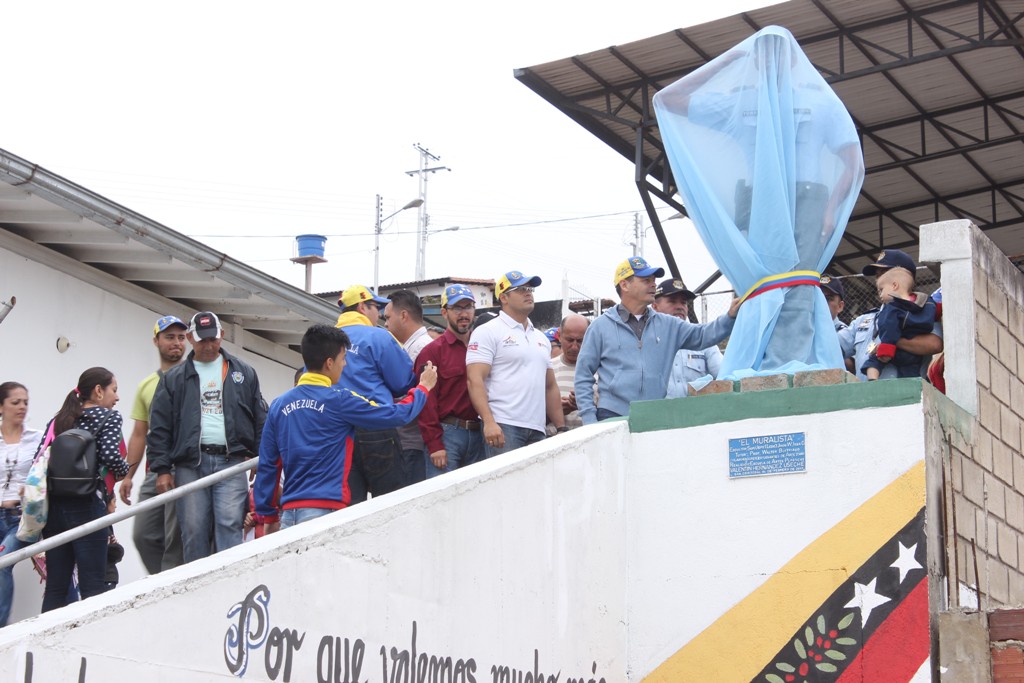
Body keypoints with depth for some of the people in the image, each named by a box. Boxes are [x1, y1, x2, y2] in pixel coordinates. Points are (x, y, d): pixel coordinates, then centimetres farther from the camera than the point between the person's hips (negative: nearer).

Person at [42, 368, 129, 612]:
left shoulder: (59, 420, 16)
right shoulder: (109, 417, -1)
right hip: (86, 507, -6)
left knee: (55, 587, 7)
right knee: (93, 587, -3)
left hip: (54, 507, 6)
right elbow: (110, 456, -17)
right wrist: (124, 472, 2)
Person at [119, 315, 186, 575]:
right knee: (143, 536, 3)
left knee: (176, 539, -7)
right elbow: (139, 434, 19)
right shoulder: (146, 386, 17)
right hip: (156, 470, 6)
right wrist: (128, 475, 13)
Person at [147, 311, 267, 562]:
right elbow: (159, 427, 8)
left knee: (229, 526, -11)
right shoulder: (173, 379, 12)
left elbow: (260, 419, 14)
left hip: (231, 461, 0)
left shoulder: (243, 373, 14)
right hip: (190, 464, 1)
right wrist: (162, 469, 0)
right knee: (193, 531, -1)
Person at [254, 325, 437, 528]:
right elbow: (397, 415, 0)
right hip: (325, 510, -6)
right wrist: (423, 387, 18)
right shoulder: (338, 400, -5)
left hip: (289, 512, 6)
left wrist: (265, 513, 16)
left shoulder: (279, 405, 10)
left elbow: (267, 464, 10)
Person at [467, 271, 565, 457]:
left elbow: (550, 387, 25)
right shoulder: (488, 332, 1)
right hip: (503, 427, -6)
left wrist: (561, 428, 15)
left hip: (537, 430, 6)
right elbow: (475, 380, -9)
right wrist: (489, 422, -21)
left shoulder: (541, 338, 22)